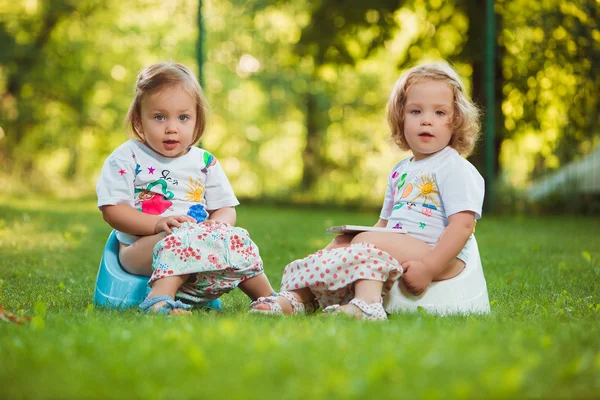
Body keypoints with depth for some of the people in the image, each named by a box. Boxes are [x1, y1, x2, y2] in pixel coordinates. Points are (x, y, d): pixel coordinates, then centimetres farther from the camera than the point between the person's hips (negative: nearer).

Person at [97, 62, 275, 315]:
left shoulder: (204, 162, 14)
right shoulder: (127, 158, 1)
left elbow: (226, 209, 14)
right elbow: (112, 211, -7)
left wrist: (218, 223, -12)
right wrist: (158, 224, -21)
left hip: (198, 240, 5)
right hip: (140, 247, -5)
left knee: (236, 239, -19)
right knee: (180, 240, -35)